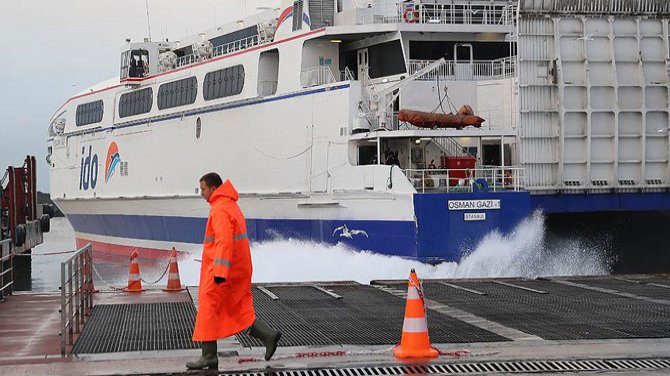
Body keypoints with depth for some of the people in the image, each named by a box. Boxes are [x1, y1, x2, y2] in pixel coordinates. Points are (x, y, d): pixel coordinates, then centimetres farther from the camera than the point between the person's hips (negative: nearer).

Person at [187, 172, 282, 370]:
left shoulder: (220, 209, -16)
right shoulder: (231, 205, 17)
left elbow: (224, 241, -26)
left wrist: (220, 271, -30)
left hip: (220, 271, -10)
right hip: (239, 270, 10)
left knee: (209, 309, -1)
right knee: (240, 311, 11)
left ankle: (209, 357, 3)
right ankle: (268, 335, -1)